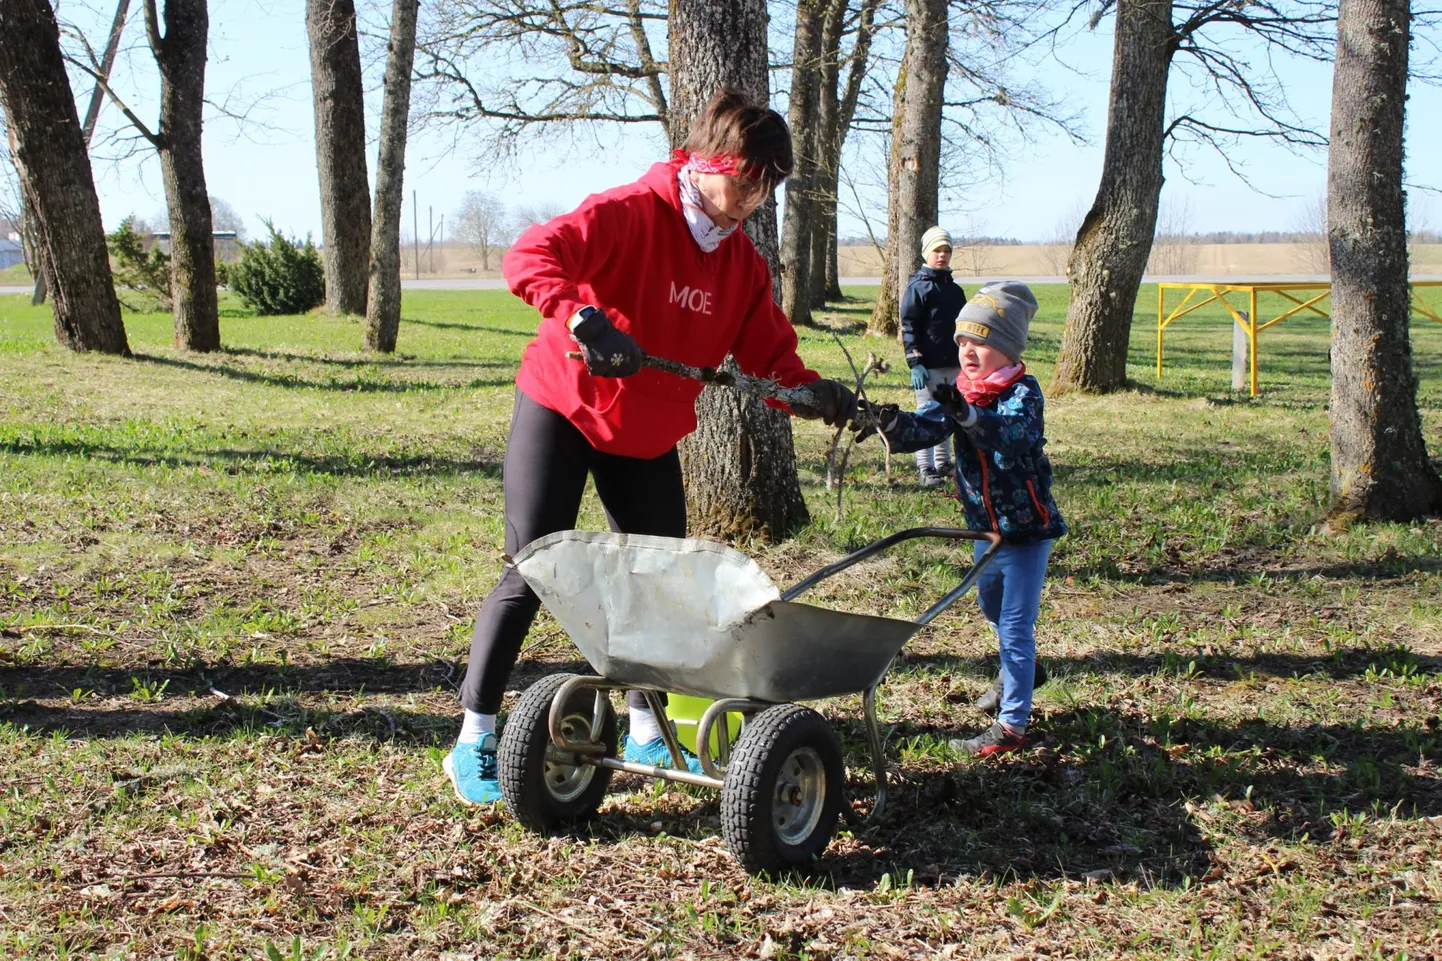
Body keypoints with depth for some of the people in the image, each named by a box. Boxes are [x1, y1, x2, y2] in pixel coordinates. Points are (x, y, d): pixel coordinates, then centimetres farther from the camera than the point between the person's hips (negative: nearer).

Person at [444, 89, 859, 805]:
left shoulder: (743, 262, 1)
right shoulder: (628, 213, -20)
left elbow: (770, 355, -1)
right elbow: (529, 257, -33)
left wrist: (818, 396, -20)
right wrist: (584, 318, -49)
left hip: (649, 437, 7)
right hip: (560, 411, -7)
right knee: (532, 574, -7)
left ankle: (646, 733, 24)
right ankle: (474, 741, 4)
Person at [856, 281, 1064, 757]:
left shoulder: (1022, 392, -19)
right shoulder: (959, 394, -1)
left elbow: (1016, 434, -40)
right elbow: (924, 429, -16)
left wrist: (967, 415, -57)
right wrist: (892, 423, -38)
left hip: (1026, 530, -7)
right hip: (985, 525, 8)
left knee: (1015, 624, -5)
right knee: (991, 606, 26)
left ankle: (1012, 725, 2)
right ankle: (1019, 671, 53)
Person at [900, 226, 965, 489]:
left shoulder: (955, 290, 16)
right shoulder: (917, 287, -5)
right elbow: (909, 327, -10)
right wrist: (915, 363, -18)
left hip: (953, 365, 7)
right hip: (928, 367, -7)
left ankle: (943, 463, 24)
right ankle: (926, 470, -2)